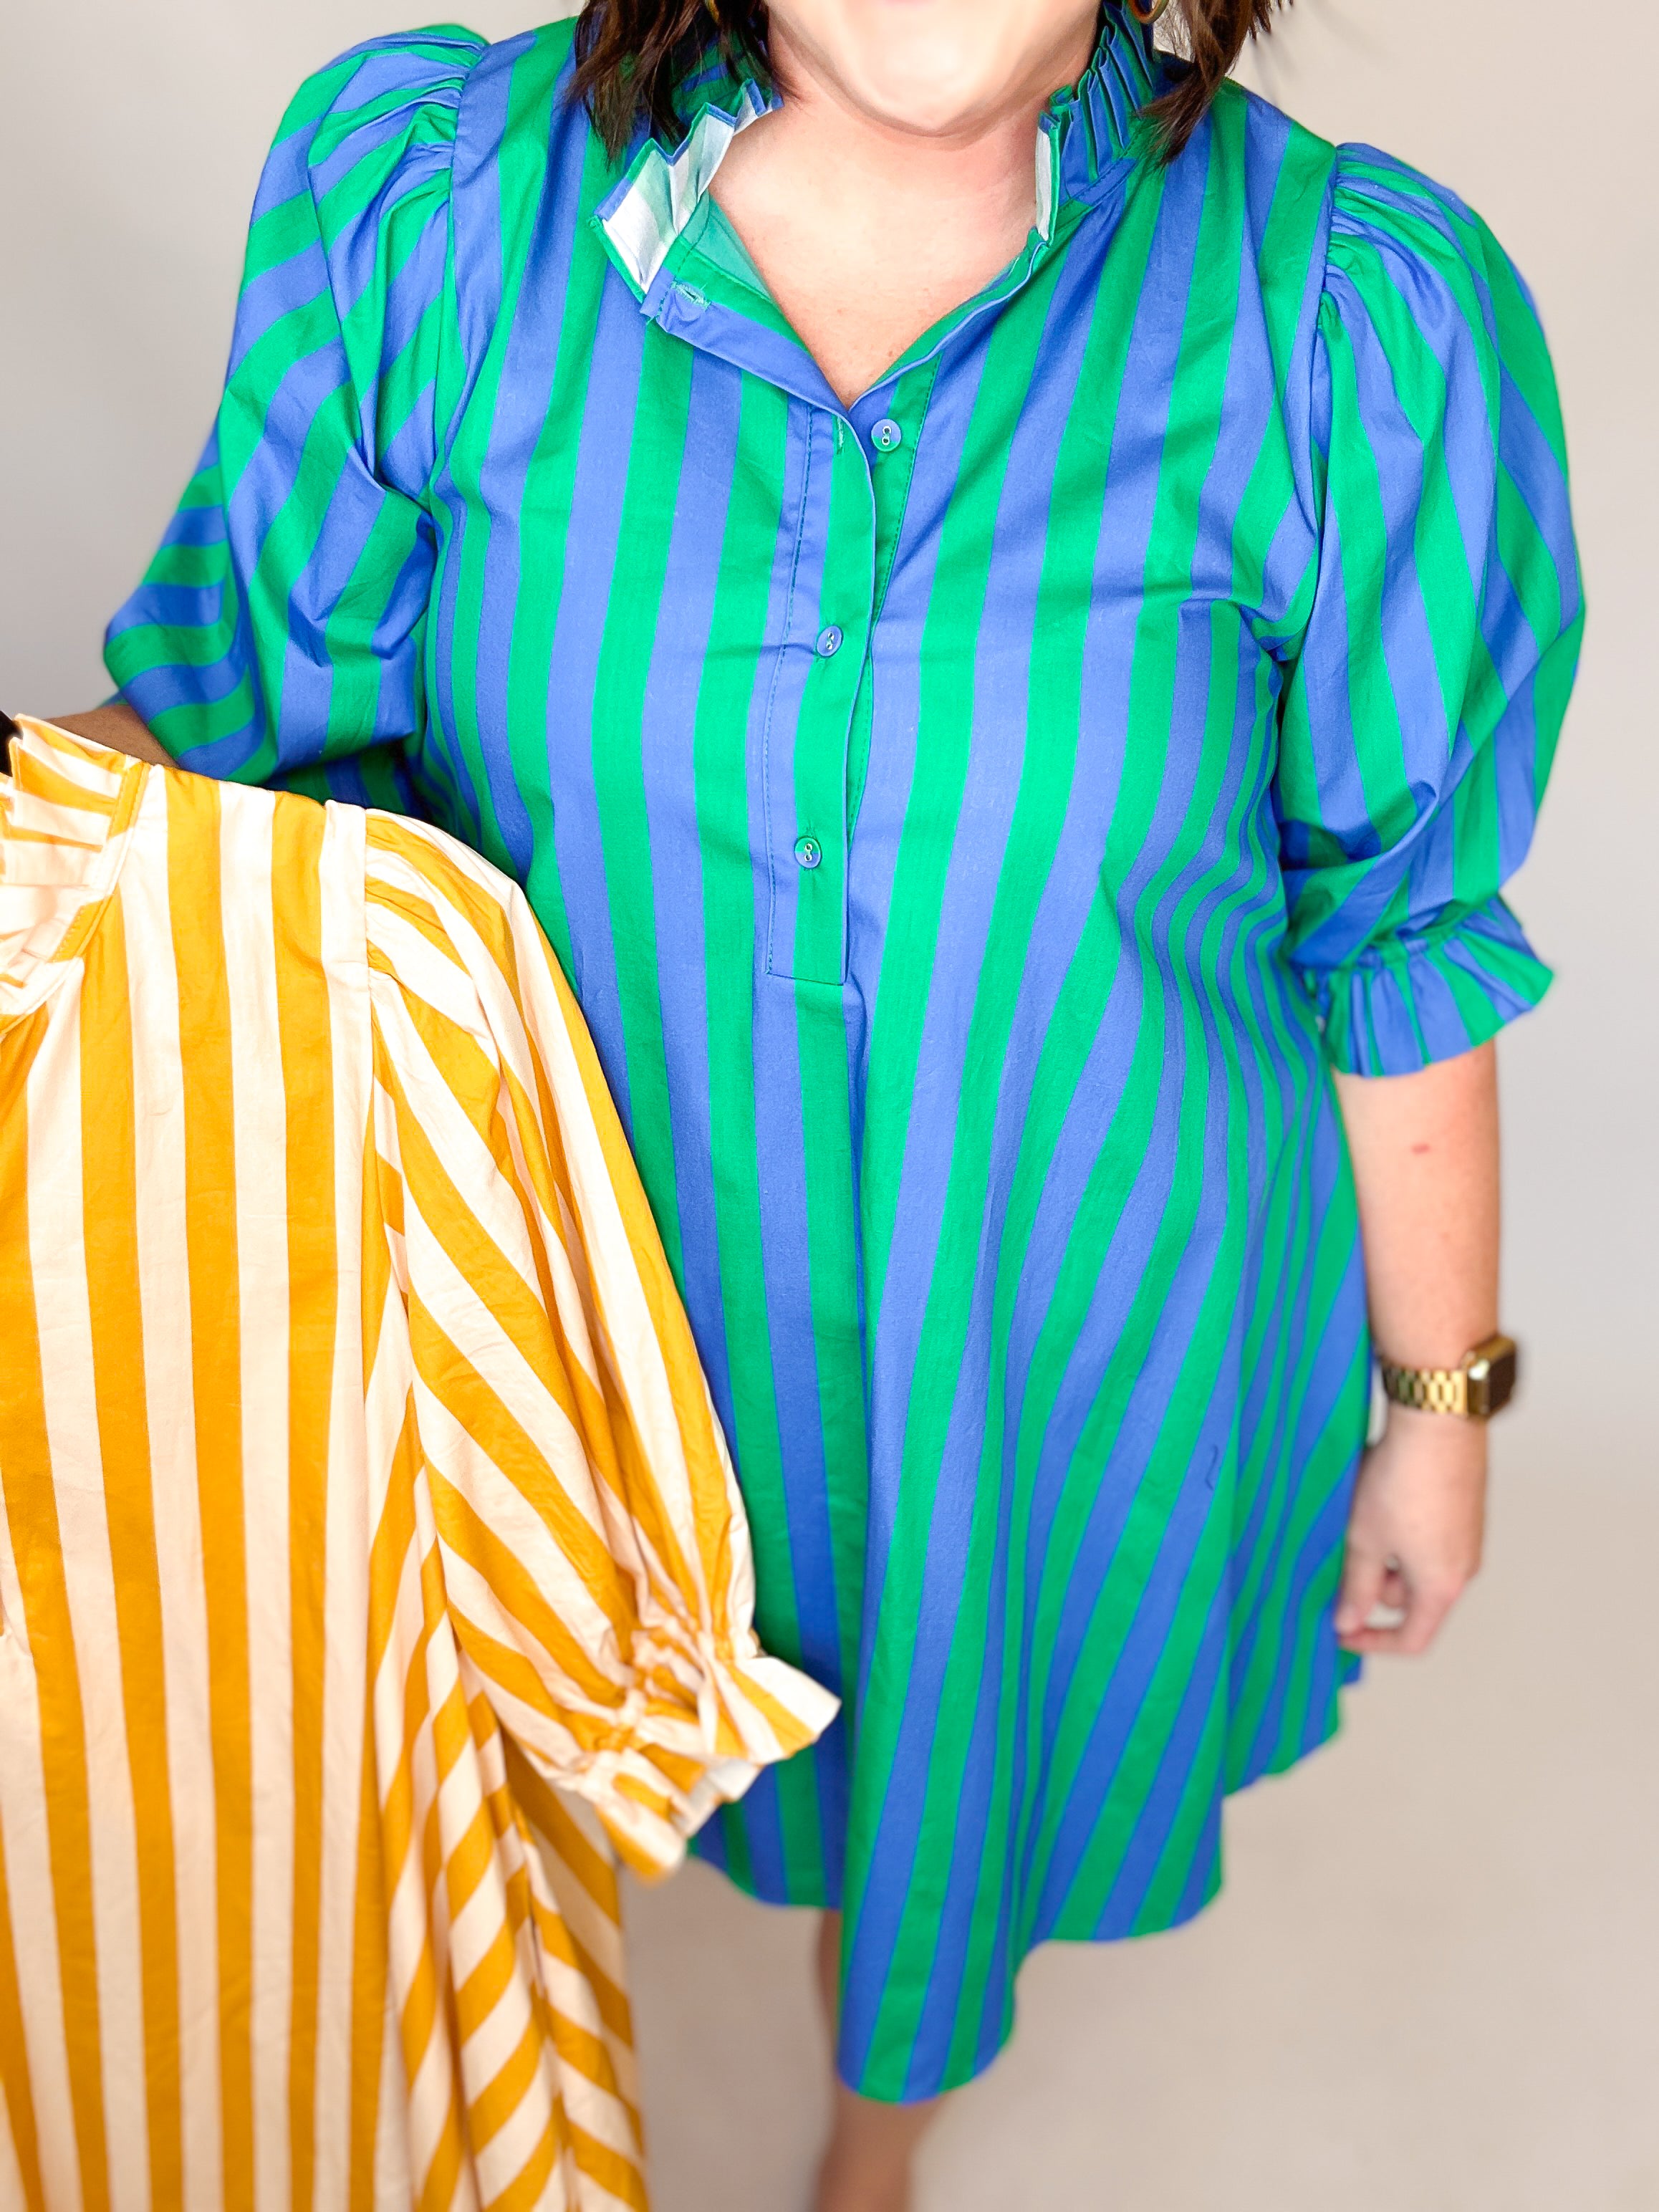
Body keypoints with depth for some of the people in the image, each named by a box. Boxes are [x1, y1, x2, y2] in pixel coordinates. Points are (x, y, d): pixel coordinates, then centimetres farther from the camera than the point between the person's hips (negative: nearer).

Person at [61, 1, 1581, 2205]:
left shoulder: (1360, 325, -22)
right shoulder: (419, 203, -18)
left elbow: (1397, 927, -10)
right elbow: (245, 719, -7)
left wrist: (1439, 1406, 1)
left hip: (1070, 1346, 0)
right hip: (620, 1285, 1)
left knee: (949, 1784, 28)